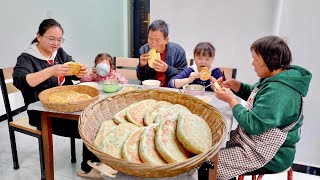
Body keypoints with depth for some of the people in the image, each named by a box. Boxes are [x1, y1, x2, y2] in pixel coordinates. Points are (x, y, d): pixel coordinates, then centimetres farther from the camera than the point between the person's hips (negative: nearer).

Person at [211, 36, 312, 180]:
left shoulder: (279, 91, -28)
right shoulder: (275, 80, 3)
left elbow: (252, 125, -28)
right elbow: (253, 94, 18)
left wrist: (231, 100, -16)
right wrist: (235, 85, 0)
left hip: (267, 158, -10)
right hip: (254, 143, 10)